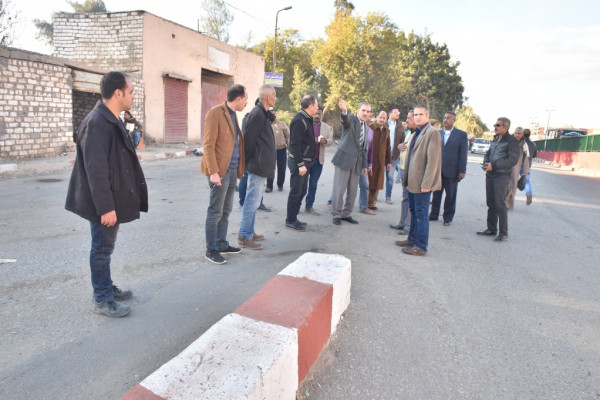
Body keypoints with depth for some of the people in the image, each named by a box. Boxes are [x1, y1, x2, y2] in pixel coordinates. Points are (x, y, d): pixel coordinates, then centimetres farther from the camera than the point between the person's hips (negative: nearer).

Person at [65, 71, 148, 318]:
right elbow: (95, 169, -24)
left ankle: (107, 288, 34)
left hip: (114, 199, 9)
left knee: (106, 247, 19)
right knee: (102, 249, 3)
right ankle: (102, 300, 17)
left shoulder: (112, 120, 11)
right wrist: (105, 207, -24)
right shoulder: (96, 123, -21)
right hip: (104, 203, -9)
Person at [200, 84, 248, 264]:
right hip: (220, 171, -8)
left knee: (226, 211, 16)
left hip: (232, 170, 9)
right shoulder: (215, 113, -11)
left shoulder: (233, 114, 15)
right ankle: (211, 250, 10)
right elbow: (208, 145, -15)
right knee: (215, 213, -1)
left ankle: (222, 244, 27)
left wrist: (238, 168, 13)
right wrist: (213, 172, -20)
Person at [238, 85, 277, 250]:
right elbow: (249, 139, -18)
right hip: (258, 165, -11)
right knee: (252, 201, -4)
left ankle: (249, 232, 28)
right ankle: (244, 236, 5)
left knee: (253, 200, 17)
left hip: (261, 165, 11)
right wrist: (246, 160, -10)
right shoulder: (257, 114, -16)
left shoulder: (263, 113, 15)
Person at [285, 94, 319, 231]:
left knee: (301, 190, 16)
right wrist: (300, 164, -24)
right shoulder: (299, 120, -16)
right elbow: (295, 144, -22)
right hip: (298, 161, -10)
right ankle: (290, 220, 8)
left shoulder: (306, 119, 15)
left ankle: (293, 218, 26)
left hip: (303, 161, 10)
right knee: (295, 191, -2)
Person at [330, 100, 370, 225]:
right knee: (339, 189, -3)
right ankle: (336, 214, 10)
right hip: (345, 158, -6)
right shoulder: (351, 119, -2)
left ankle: (346, 214, 21)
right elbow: (345, 120, -28)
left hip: (356, 162, 7)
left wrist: (364, 165, 18)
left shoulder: (366, 128, 18)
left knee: (352, 190, 8)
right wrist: (344, 110, -50)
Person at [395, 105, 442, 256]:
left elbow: (432, 160, -18)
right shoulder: (417, 133, 17)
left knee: (421, 214, -2)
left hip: (422, 183, -9)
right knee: (414, 211, 18)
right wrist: (407, 178, 15)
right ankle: (412, 239, 30)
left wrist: (426, 183, -21)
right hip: (413, 181, 9)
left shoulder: (432, 133, -13)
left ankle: (421, 247, 6)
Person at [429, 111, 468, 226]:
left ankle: (448, 217, 19)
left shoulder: (461, 135, 0)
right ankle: (434, 214, 22)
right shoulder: (438, 133, 9)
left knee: (450, 196, 7)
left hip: (451, 171, -3)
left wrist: (462, 171, -8)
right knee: (436, 194, 10)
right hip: (437, 170, 3)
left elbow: (463, 153, -3)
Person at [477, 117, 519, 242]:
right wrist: (485, 163, -1)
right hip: (490, 175, 7)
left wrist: (493, 165, -19)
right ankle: (491, 229, 20)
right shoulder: (495, 140, 16)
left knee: (500, 205, -7)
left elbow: (513, 160, -15)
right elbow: (488, 154, 21)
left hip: (502, 176, -7)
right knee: (490, 203, 11)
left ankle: (503, 233, 2)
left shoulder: (511, 141, -7)